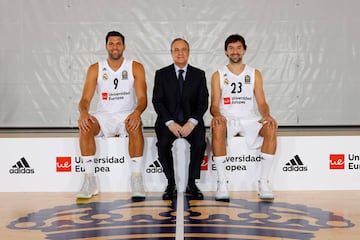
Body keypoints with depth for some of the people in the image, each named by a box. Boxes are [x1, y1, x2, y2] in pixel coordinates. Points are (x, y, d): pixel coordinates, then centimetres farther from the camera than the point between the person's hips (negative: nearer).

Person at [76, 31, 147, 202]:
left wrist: (137, 112, -31)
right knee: (85, 127, -30)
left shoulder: (135, 68, 1)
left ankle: (137, 179, -28)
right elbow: (85, 99, -3)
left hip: (127, 116, -1)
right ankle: (90, 180, -22)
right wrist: (83, 112, -27)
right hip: (104, 117, 2)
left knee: (136, 127, -36)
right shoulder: (95, 69, 4)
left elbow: (142, 98, -8)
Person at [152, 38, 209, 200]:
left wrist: (192, 122, -16)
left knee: (199, 142, -29)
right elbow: (157, 101, -1)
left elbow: (203, 102, 2)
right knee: (163, 143, -30)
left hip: (191, 121, 0)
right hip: (168, 121, 0)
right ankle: (171, 183, -13)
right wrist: (170, 122, -16)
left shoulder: (199, 74, 9)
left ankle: (191, 183, -13)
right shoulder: (161, 74, 8)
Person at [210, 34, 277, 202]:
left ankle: (263, 182, -22)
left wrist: (267, 115, -18)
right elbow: (214, 105, 0)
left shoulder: (255, 74, 11)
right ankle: (222, 182, -31)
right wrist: (216, 115, -24)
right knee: (217, 128, -37)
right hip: (226, 119, -1)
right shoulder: (218, 76, 7)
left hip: (249, 119, 2)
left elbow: (261, 102, 5)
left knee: (271, 129, -29)